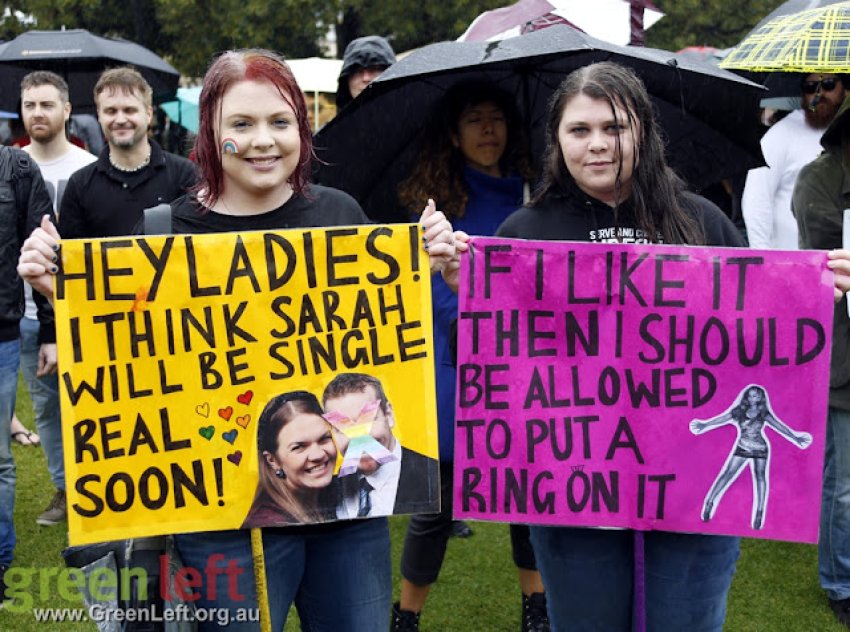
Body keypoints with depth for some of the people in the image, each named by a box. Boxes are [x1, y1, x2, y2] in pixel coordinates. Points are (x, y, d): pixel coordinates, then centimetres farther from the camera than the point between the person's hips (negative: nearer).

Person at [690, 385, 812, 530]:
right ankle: (709, 503, -1)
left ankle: (759, 514, -2)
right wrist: (704, 425, -14)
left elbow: (780, 427, 0)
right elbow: (720, 419, -4)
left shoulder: (763, 414, 1)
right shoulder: (739, 411, 0)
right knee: (726, 475, -5)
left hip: (760, 450, 0)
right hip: (741, 449, 0)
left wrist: (795, 438, -6)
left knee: (760, 477, -4)